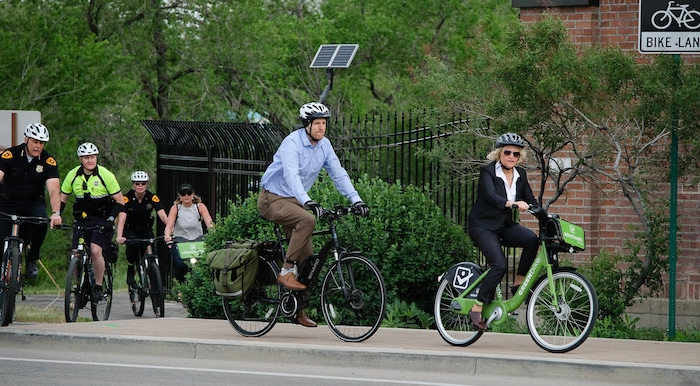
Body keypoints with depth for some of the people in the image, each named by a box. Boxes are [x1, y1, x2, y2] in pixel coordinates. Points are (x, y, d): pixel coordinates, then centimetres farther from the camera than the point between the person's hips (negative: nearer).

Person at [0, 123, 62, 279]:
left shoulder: (48, 161, -12)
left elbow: (54, 190, -23)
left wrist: (56, 213, -42)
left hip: (33, 203, 1)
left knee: (40, 223, -32)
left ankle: (32, 260, -7)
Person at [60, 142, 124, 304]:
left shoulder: (106, 175, -12)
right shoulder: (73, 175, -2)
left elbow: (120, 201, -8)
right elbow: (62, 198, 8)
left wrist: (111, 218, -22)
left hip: (102, 219, -4)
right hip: (82, 220, 4)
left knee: (96, 251, -24)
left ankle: (99, 287, -11)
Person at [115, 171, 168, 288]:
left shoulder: (152, 198, -18)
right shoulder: (127, 198, -23)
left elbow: (163, 215, -28)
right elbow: (122, 218, -34)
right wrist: (119, 237, -49)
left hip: (145, 229, 2)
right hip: (130, 229, -2)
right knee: (133, 245, -33)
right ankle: (130, 272, -10)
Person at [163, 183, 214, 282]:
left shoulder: (200, 207, 0)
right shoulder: (175, 208, -1)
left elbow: (209, 223, -13)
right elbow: (169, 225, -14)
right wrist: (167, 236, -38)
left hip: (197, 240, 1)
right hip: (180, 240, -1)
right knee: (181, 265, -27)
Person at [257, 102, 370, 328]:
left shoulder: (324, 146, 0)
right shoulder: (292, 143, -22)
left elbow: (338, 174, -2)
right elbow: (291, 176, -36)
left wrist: (356, 200, -17)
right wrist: (307, 202, -51)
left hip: (293, 201, 8)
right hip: (273, 199, -8)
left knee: (307, 256, 1)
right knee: (307, 220, -34)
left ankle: (298, 310, 12)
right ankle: (286, 272, -23)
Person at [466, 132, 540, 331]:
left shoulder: (520, 174, 5)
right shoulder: (488, 172, -15)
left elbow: (530, 200, 5)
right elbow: (491, 196, -32)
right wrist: (513, 204, -49)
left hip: (505, 225, 6)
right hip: (483, 226, -6)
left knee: (531, 239, -24)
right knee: (500, 265, -25)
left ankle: (519, 283, -11)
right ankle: (478, 307, -14)